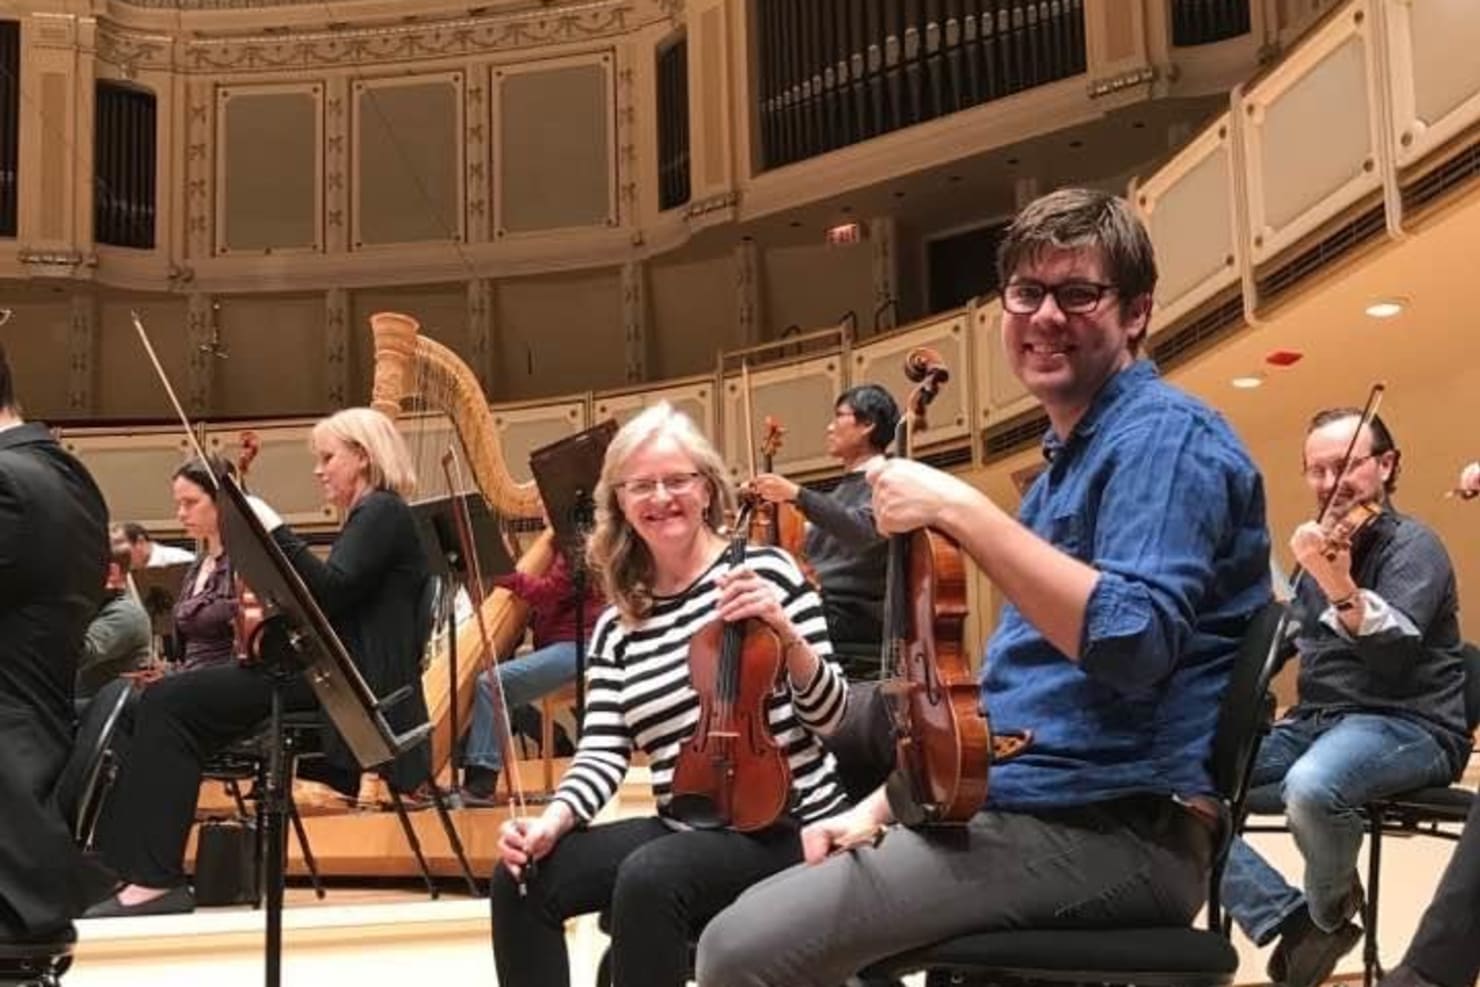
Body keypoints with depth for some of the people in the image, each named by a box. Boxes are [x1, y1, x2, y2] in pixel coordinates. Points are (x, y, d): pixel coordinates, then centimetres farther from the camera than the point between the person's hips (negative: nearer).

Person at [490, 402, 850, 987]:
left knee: (648, 878, -32)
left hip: (786, 828, -5)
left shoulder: (764, 569, -4)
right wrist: (554, 819, -17)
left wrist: (787, 634, -22)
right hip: (682, 828, 5)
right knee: (522, 878, -12)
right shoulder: (617, 627, 9)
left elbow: (831, 716, -5)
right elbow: (604, 751, 2)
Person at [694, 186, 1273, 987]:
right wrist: (885, 803, 11)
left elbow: (1132, 644, -28)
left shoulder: (1164, 436, -11)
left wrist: (962, 511, -26)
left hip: (1118, 832, -10)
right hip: (1028, 810, 10)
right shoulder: (1072, 459, 19)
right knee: (751, 923, 22)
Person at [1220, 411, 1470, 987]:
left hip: (1407, 727, -7)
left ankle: (1329, 915, -7)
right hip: (1316, 722, 7)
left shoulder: (1411, 545, -5)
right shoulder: (1327, 549, 18)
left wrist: (1342, 589, -44)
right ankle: (1293, 922, -13)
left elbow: (1394, 649, -25)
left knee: (1310, 787, -40)